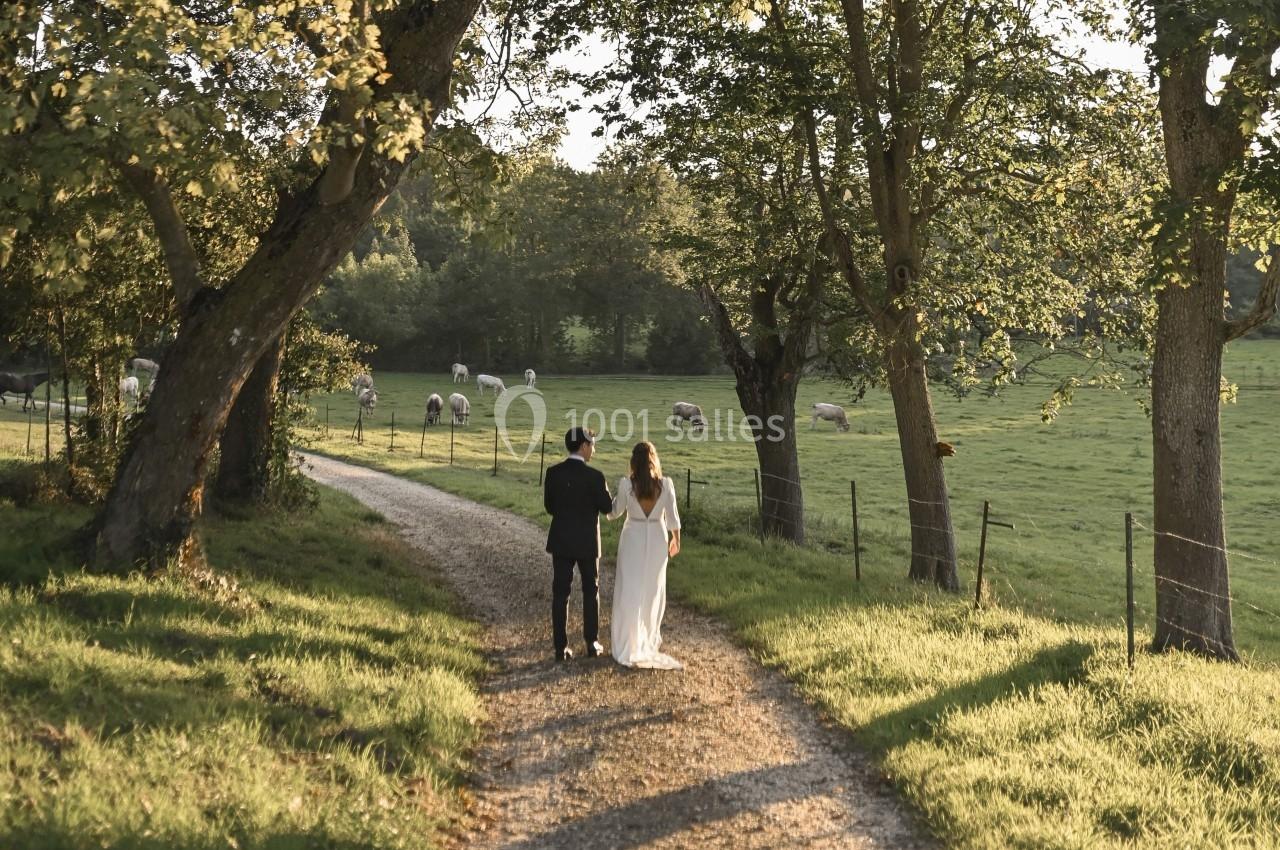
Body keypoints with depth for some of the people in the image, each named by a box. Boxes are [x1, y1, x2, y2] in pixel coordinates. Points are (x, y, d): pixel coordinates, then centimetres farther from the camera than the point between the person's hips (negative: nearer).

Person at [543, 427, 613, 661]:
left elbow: (548, 505, 4)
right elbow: (607, 507, -9)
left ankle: (561, 647, 5)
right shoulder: (594, 476, -16)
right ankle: (592, 644, 18)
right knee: (591, 591, 14)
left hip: (560, 540, 3)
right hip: (586, 541, -3)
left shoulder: (553, 473, -4)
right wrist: (604, 490, 9)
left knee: (560, 593, 6)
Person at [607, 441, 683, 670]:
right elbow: (672, 517, -3)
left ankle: (629, 644, 7)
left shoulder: (626, 484, -13)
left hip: (633, 539, -1)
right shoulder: (666, 484, -10)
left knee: (629, 591, 6)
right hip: (657, 540, 2)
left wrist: (616, 497, 18)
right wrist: (676, 540, 11)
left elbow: (614, 512, -1)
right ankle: (649, 640, 28)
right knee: (653, 592, 15)